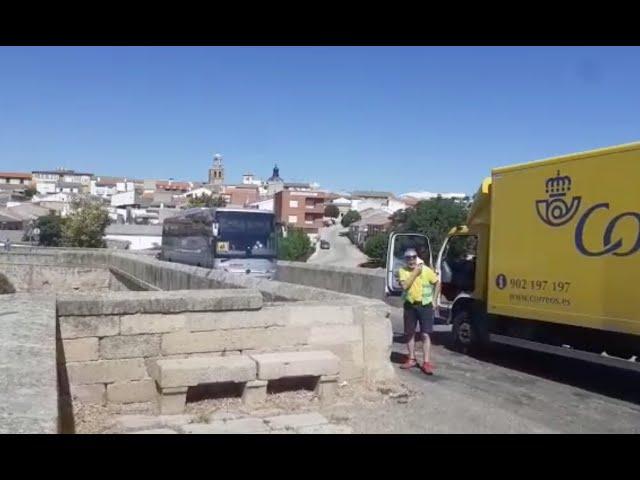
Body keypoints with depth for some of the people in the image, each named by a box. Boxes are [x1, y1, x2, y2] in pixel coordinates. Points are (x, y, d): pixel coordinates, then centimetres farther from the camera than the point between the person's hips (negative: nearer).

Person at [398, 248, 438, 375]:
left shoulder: (427, 270, -8)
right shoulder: (403, 271, -5)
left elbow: (437, 283, 5)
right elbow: (405, 286, -20)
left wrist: (434, 298, 3)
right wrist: (415, 272, -22)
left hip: (425, 305, -2)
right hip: (410, 305, 2)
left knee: (425, 334, -5)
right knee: (410, 334, 11)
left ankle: (426, 362, -3)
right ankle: (412, 359, 24)